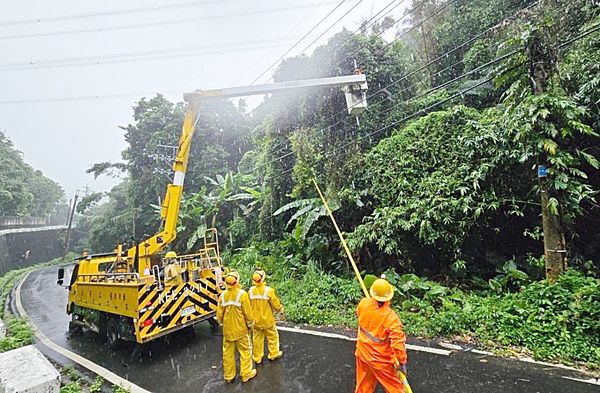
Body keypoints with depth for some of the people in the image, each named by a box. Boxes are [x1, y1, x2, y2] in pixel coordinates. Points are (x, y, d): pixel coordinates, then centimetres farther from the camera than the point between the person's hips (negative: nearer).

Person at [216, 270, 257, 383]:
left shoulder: (222, 295, -7)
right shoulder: (242, 294, -19)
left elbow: (219, 314, 1)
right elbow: (248, 312, -14)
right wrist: (250, 324, 3)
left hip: (227, 329, 4)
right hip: (240, 329, -4)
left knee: (228, 352, 17)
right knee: (245, 351, 12)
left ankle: (229, 375, 31)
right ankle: (246, 374, 22)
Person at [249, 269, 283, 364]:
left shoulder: (251, 291, -11)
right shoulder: (269, 290, -23)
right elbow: (276, 305, -15)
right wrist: (281, 309, 7)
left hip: (255, 320, 3)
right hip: (267, 320, -3)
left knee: (257, 339, 19)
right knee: (273, 337, 19)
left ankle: (257, 358, 32)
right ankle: (273, 354, 34)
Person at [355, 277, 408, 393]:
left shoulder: (363, 303, -16)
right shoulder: (391, 317, -30)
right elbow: (398, 342, -27)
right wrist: (402, 362, -12)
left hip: (362, 353, 5)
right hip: (380, 360, -4)